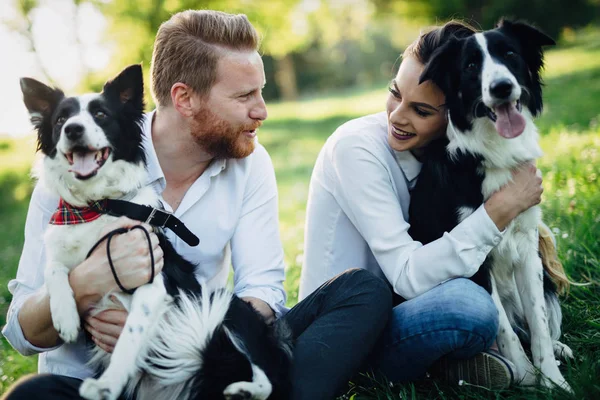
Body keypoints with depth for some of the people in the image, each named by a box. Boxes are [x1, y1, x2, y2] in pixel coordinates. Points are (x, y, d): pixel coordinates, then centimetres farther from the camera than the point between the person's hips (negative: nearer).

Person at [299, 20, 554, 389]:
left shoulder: (446, 149, -2)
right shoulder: (357, 148, -22)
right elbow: (408, 277, -29)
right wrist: (501, 208, -31)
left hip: (394, 304, 8)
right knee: (468, 305, -34)